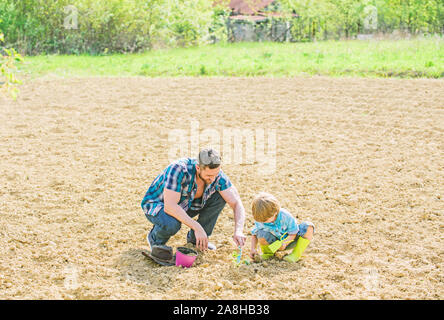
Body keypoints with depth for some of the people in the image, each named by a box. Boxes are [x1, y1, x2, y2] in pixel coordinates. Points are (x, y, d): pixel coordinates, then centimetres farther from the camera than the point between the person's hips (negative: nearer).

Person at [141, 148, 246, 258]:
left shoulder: (217, 175, -20)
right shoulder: (178, 169, -36)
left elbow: (236, 203, -18)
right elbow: (169, 206, -40)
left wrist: (238, 231, -35)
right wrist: (197, 227, -43)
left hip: (185, 206, 5)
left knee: (220, 197, -13)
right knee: (172, 224, -39)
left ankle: (195, 239, 2)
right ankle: (155, 238, -3)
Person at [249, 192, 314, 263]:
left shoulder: (285, 216, -28)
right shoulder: (259, 221, -20)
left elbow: (293, 234, -18)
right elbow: (254, 235, -6)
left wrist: (284, 243, -35)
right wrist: (253, 249, -21)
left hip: (289, 240, -1)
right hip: (274, 243, 1)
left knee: (308, 227, -26)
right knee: (261, 234, -33)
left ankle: (296, 253, -11)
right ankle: (268, 252, 1)